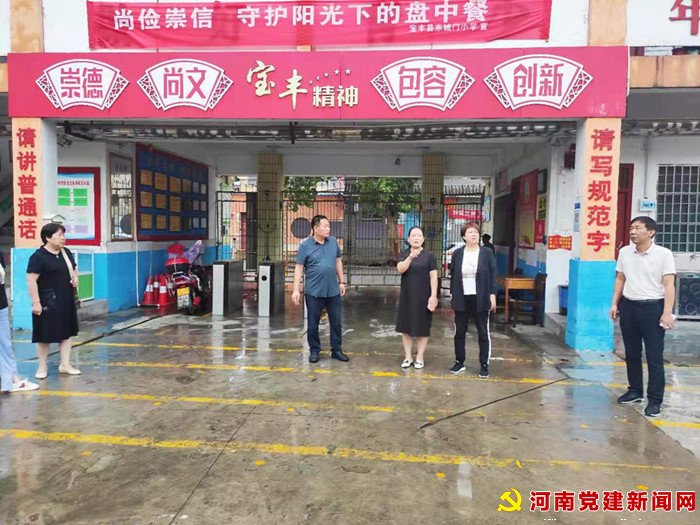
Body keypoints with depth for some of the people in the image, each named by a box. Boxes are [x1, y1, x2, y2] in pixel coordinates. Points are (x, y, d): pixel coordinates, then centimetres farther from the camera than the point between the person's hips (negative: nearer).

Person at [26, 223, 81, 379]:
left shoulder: (66, 252, 8)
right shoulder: (39, 256, -14)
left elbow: (73, 270, 23)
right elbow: (31, 280, -17)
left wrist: (75, 279, 0)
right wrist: (36, 302, -20)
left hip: (66, 301, 7)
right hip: (47, 303, -7)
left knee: (66, 332, 11)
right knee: (45, 335, 4)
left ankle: (65, 365, 22)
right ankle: (42, 367, 20)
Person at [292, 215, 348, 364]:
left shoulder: (333, 242, 3)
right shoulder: (305, 245, -8)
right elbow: (299, 268, -8)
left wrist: (341, 282, 13)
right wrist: (296, 290, -12)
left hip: (333, 291, 4)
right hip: (314, 292, -3)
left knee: (337, 323, 10)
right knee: (313, 324, 8)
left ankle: (336, 350, 24)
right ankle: (314, 350, 24)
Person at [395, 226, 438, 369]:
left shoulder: (429, 255, -2)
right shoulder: (404, 254, 4)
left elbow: (433, 277, -4)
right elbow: (400, 269, -15)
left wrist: (433, 295, -12)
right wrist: (410, 257, -31)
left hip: (423, 297, -2)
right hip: (407, 296, 2)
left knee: (422, 328, 5)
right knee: (406, 327, 8)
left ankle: (420, 357, 18)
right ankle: (408, 357, 20)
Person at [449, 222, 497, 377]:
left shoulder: (487, 253, -1)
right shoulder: (457, 253, 3)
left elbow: (492, 275, -1)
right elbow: (453, 275, 7)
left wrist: (492, 295, -8)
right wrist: (452, 295, 5)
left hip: (480, 299, -2)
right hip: (461, 299, 2)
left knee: (483, 333, 4)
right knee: (459, 332, 9)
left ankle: (484, 365, 15)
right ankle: (459, 362, 22)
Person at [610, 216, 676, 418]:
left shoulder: (663, 254, -8)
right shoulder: (624, 252, 6)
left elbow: (669, 285, -11)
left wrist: (667, 313, -18)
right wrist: (615, 304, 10)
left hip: (653, 307, -5)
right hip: (628, 306, 5)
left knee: (654, 357, 0)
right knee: (631, 354, 14)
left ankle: (655, 400, 9)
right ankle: (635, 391, 30)